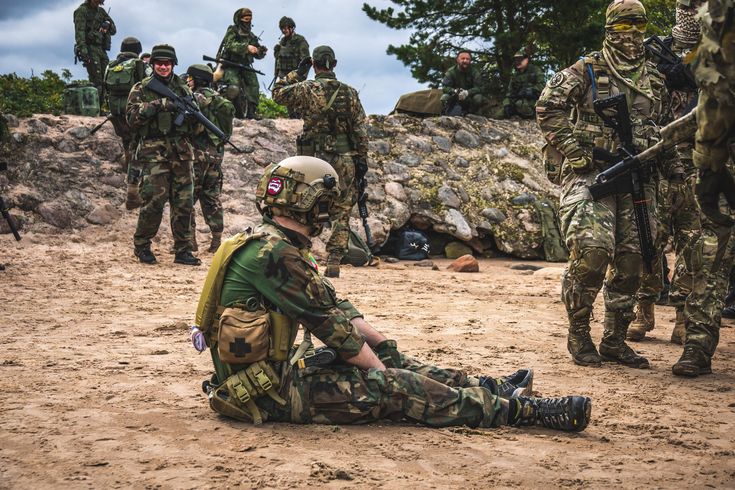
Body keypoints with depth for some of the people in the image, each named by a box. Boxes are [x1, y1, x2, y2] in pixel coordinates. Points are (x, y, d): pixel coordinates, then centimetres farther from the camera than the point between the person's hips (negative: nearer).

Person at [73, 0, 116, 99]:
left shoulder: (101, 11, 18)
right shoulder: (82, 10, -2)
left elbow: (113, 30, 21)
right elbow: (79, 31, -13)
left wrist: (108, 25, -3)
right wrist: (82, 48, -26)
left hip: (102, 49, 7)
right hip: (90, 48, -7)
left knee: (105, 80, 1)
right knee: (96, 81, -16)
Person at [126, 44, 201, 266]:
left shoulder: (182, 89, 14)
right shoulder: (141, 89, 5)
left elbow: (195, 126, 16)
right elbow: (132, 118, -8)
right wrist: (157, 104, -17)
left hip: (181, 152, 4)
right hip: (153, 152, -4)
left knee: (184, 202, 2)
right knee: (154, 200, -10)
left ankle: (183, 251, 10)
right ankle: (141, 246, 8)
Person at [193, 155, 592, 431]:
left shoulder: (274, 246, 12)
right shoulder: (273, 254, -21)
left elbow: (333, 305, 14)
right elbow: (327, 321, -18)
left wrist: (382, 348, 8)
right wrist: (379, 371, -7)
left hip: (269, 371, 10)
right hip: (267, 393, -10)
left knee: (393, 364, 13)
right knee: (396, 388, -12)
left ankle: (492, 388, 22)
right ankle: (525, 411, -7)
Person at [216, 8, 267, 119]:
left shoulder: (251, 36, 16)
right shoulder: (232, 31, -2)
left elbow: (257, 55, 15)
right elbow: (230, 45, -21)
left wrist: (262, 51, -9)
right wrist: (246, 47, -33)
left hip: (244, 66, 6)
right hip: (231, 65, -6)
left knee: (254, 84, -13)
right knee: (234, 88, -24)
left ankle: (250, 111, -11)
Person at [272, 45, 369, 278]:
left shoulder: (306, 89, -4)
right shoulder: (350, 93, 2)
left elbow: (277, 93, 12)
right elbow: (361, 130, 1)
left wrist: (296, 73, 17)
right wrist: (362, 159, 6)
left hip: (315, 159, -1)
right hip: (345, 160, 1)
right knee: (341, 213, 5)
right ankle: (334, 263, 1)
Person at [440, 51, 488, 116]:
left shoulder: (475, 72, -8)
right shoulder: (451, 72, -9)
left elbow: (478, 88, -16)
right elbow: (445, 87, -15)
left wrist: (467, 92, -36)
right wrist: (455, 91, -37)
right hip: (455, 98, 0)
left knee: (478, 98, -30)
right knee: (445, 97, -30)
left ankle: (471, 114, -6)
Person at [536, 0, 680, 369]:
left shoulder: (655, 80, 17)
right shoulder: (587, 71, 1)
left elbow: (662, 127, 29)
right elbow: (548, 107, -5)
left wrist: (670, 159, 16)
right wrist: (572, 148, -11)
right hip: (591, 172, -5)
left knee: (631, 259, 3)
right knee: (592, 248, -22)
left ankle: (615, 341, 16)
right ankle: (578, 333, -5)